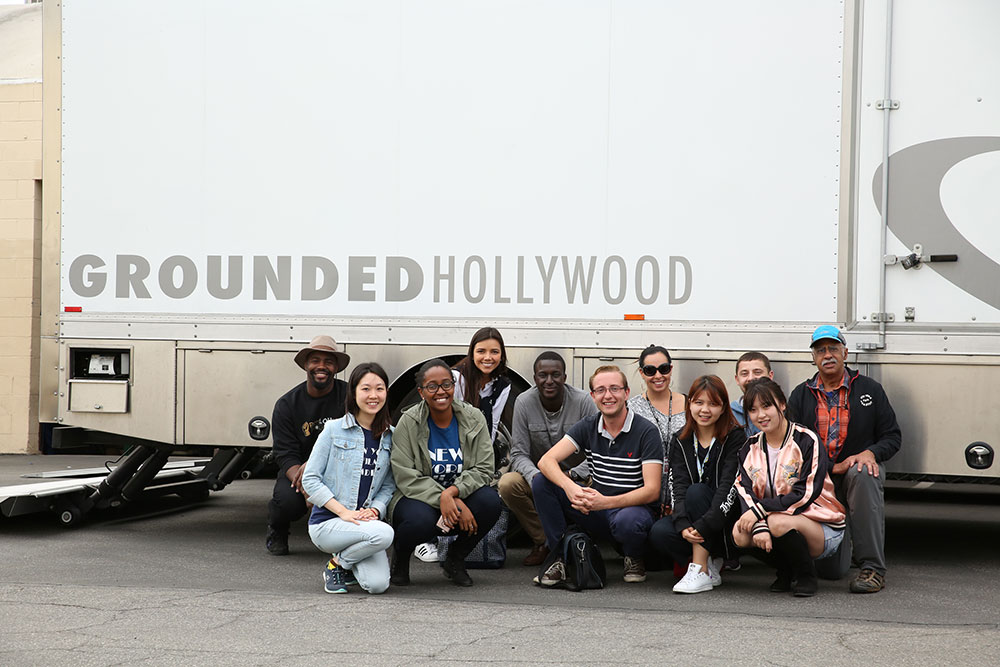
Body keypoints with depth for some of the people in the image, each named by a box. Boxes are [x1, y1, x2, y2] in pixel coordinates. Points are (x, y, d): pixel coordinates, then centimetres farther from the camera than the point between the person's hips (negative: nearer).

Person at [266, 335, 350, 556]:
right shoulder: (287, 404, -2)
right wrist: (303, 481, -30)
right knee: (288, 501, -32)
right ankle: (276, 529, 9)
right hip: (299, 469, 0)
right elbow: (286, 454, -8)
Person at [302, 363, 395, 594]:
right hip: (326, 522, -4)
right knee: (383, 534, -33)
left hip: (364, 522, 4)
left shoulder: (390, 437, 8)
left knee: (378, 584, -20)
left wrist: (375, 510, -12)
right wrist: (343, 512, -16)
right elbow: (310, 479, -6)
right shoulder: (334, 430, -3)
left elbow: (389, 486, 9)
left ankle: (349, 561, 15)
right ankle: (337, 564, -4)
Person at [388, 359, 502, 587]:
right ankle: (400, 556, 3)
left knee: (490, 500, -29)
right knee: (421, 520, -38)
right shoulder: (409, 423, -8)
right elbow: (405, 477, -15)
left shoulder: (474, 419, -1)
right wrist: (443, 499, -29)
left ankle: (455, 560, 1)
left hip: (460, 497, 3)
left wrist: (452, 492, -25)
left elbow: (484, 468, -7)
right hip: (419, 498, -3)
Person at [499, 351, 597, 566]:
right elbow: (519, 454, -8)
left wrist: (571, 475, -29)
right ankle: (543, 540, -9)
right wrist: (536, 477, -30)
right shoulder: (524, 402, -8)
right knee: (507, 484, -29)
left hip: (577, 477, -1)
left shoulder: (583, 401, -11)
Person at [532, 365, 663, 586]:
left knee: (626, 521, -41)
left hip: (634, 508, -4)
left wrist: (606, 502, -33)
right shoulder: (587, 427, 1)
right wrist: (570, 487, -34)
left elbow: (652, 491, -18)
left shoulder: (646, 432, -11)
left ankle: (635, 559, -3)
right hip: (597, 512, 4)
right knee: (541, 482, -13)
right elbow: (546, 460, -11)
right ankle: (560, 557, -6)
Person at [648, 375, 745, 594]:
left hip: (725, 522, -3)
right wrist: (683, 525, -25)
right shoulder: (681, 441, 5)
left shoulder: (735, 437, -7)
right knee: (659, 533, -25)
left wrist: (703, 525, -30)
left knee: (697, 491, -31)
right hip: (691, 518, 4)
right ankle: (711, 563, -4)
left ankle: (701, 570, -28)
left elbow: (730, 487, -18)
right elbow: (677, 487, -6)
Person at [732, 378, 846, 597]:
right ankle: (786, 572, 4)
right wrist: (759, 527, -27)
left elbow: (806, 494, -19)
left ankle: (805, 575, -6)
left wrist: (759, 509, -25)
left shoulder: (806, 441, -11)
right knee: (740, 533, -23)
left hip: (822, 528, -5)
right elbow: (745, 493, -7)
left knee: (778, 522, -35)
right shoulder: (750, 448, 6)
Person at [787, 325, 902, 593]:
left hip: (859, 467, -1)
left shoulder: (869, 389, 3)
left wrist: (869, 453, -19)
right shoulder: (800, 395, 6)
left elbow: (892, 436, 3)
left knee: (862, 474, -42)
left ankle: (873, 568, -34)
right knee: (830, 570, -10)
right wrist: (831, 467, -14)